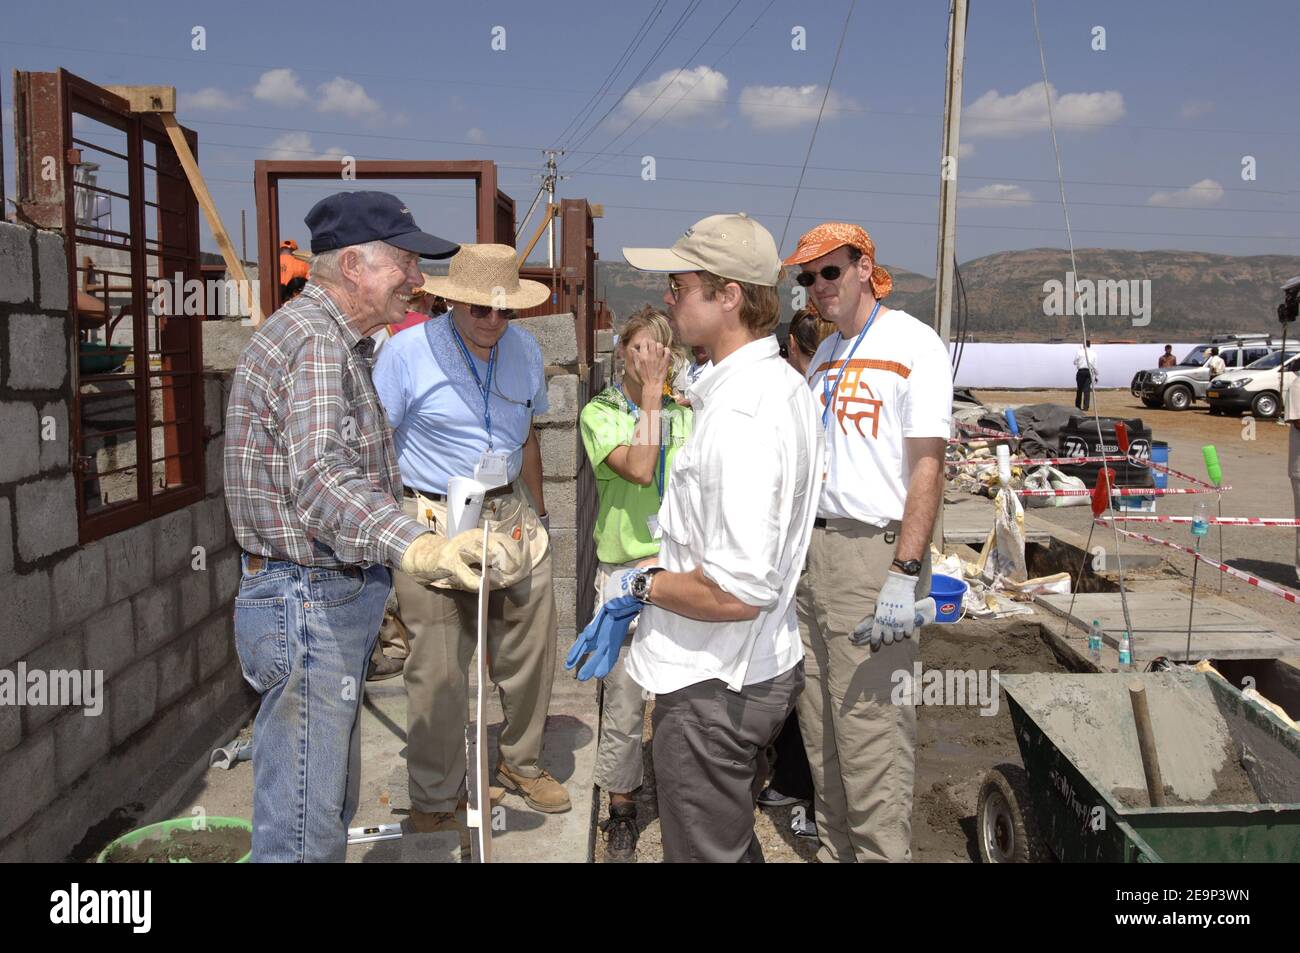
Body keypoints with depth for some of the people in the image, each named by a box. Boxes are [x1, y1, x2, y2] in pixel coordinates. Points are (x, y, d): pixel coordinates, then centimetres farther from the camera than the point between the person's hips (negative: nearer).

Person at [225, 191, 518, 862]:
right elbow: (319, 478, -34)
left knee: (332, 807, 20)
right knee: (304, 831, -4)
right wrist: (415, 549, -48)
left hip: (337, 600, 11)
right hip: (307, 603, -11)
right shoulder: (313, 341, -18)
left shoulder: (339, 342, 17)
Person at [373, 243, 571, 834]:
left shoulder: (525, 351, 7)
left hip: (510, 516, 5)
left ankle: (520, 763, 36)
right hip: (434, 521, -5)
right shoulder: (407, 352, -9)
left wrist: (537, 514, 23)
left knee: (531, 651, 11)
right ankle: (434, 802, 20)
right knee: (439, 672, 0)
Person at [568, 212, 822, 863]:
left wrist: (641, 585, -14)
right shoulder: (783, 386, 6)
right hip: (764, 668, 10)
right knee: (733, 844, 27)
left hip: (713, 690, -10)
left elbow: (739, 591, -31)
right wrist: (631, 603, 10)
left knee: (706, 852, 9)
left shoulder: (737, 418, -27)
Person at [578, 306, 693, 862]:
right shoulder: (600, 413, 0)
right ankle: (621, 812, 22)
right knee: (624, 704, 3)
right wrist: (651, 392, -14)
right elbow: (638, 468, -18)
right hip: (624, 572, -2)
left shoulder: (686, 415, 9)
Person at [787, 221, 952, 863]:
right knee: (819, 723, 14)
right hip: (812, 546, 8)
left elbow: (927, 467, -15)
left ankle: (881, 853, 10)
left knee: (871, 727, -5)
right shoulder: (824, 354, 16)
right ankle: (834, 848, 28)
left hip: (873, 549, -8)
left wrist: (905, 576, -21)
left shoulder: (913, 345, -8)